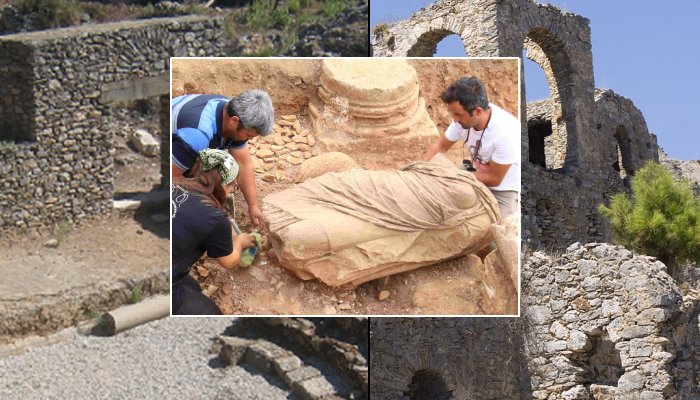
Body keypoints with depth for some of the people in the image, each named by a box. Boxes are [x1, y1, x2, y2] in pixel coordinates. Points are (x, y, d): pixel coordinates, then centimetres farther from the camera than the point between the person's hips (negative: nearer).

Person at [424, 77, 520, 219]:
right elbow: (440, 146, -1)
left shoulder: (505, 133, -36)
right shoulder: (464, 117, -19)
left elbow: (494, 179, -23)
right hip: (477, 175, 5)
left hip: (504, 188, -5)